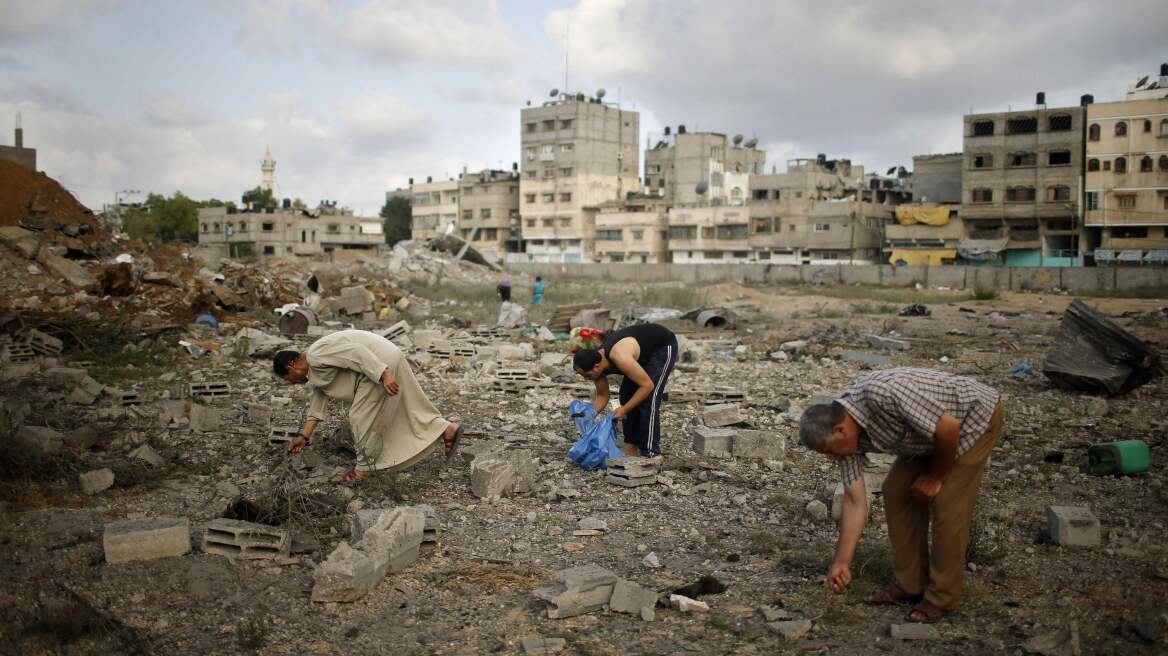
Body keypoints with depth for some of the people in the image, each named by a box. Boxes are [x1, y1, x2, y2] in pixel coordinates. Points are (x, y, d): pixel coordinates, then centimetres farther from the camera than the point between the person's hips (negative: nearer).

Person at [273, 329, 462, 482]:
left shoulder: (316, 356, -14)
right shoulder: (314, 369, 17)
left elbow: (355, 352, -23)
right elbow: (317, 403, 23)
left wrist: (384, 376, -27)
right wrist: (304, 436, 25)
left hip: (380, 365, -10)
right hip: (388, 359, 10)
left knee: (363, 417, -2)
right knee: (406, 407, 17)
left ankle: (364, 467, 9)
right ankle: (448, 429, 22)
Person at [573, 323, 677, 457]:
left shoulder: (619, 358, -38)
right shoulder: (596, 361, -12)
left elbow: (647, 385, -30)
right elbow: (602, 396, 2)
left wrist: (624, 410, -27)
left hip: (664, 345, -8)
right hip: (646, 346, 8)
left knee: (648, 399, -14)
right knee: (627, 393, 4)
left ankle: (650, 453, -9)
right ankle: (631, 446, 12)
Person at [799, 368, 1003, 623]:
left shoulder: (883, 394, -38)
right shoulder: (846, 431, -11)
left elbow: (949, 427, -31)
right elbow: (855, 501, -7)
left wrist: (936, 477, -14)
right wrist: (842, 563, -7)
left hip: (975, 416, -8)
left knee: (946, 503, -11)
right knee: (897, 492, 3)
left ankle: (943, 596, 4)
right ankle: (911, 584, 15)